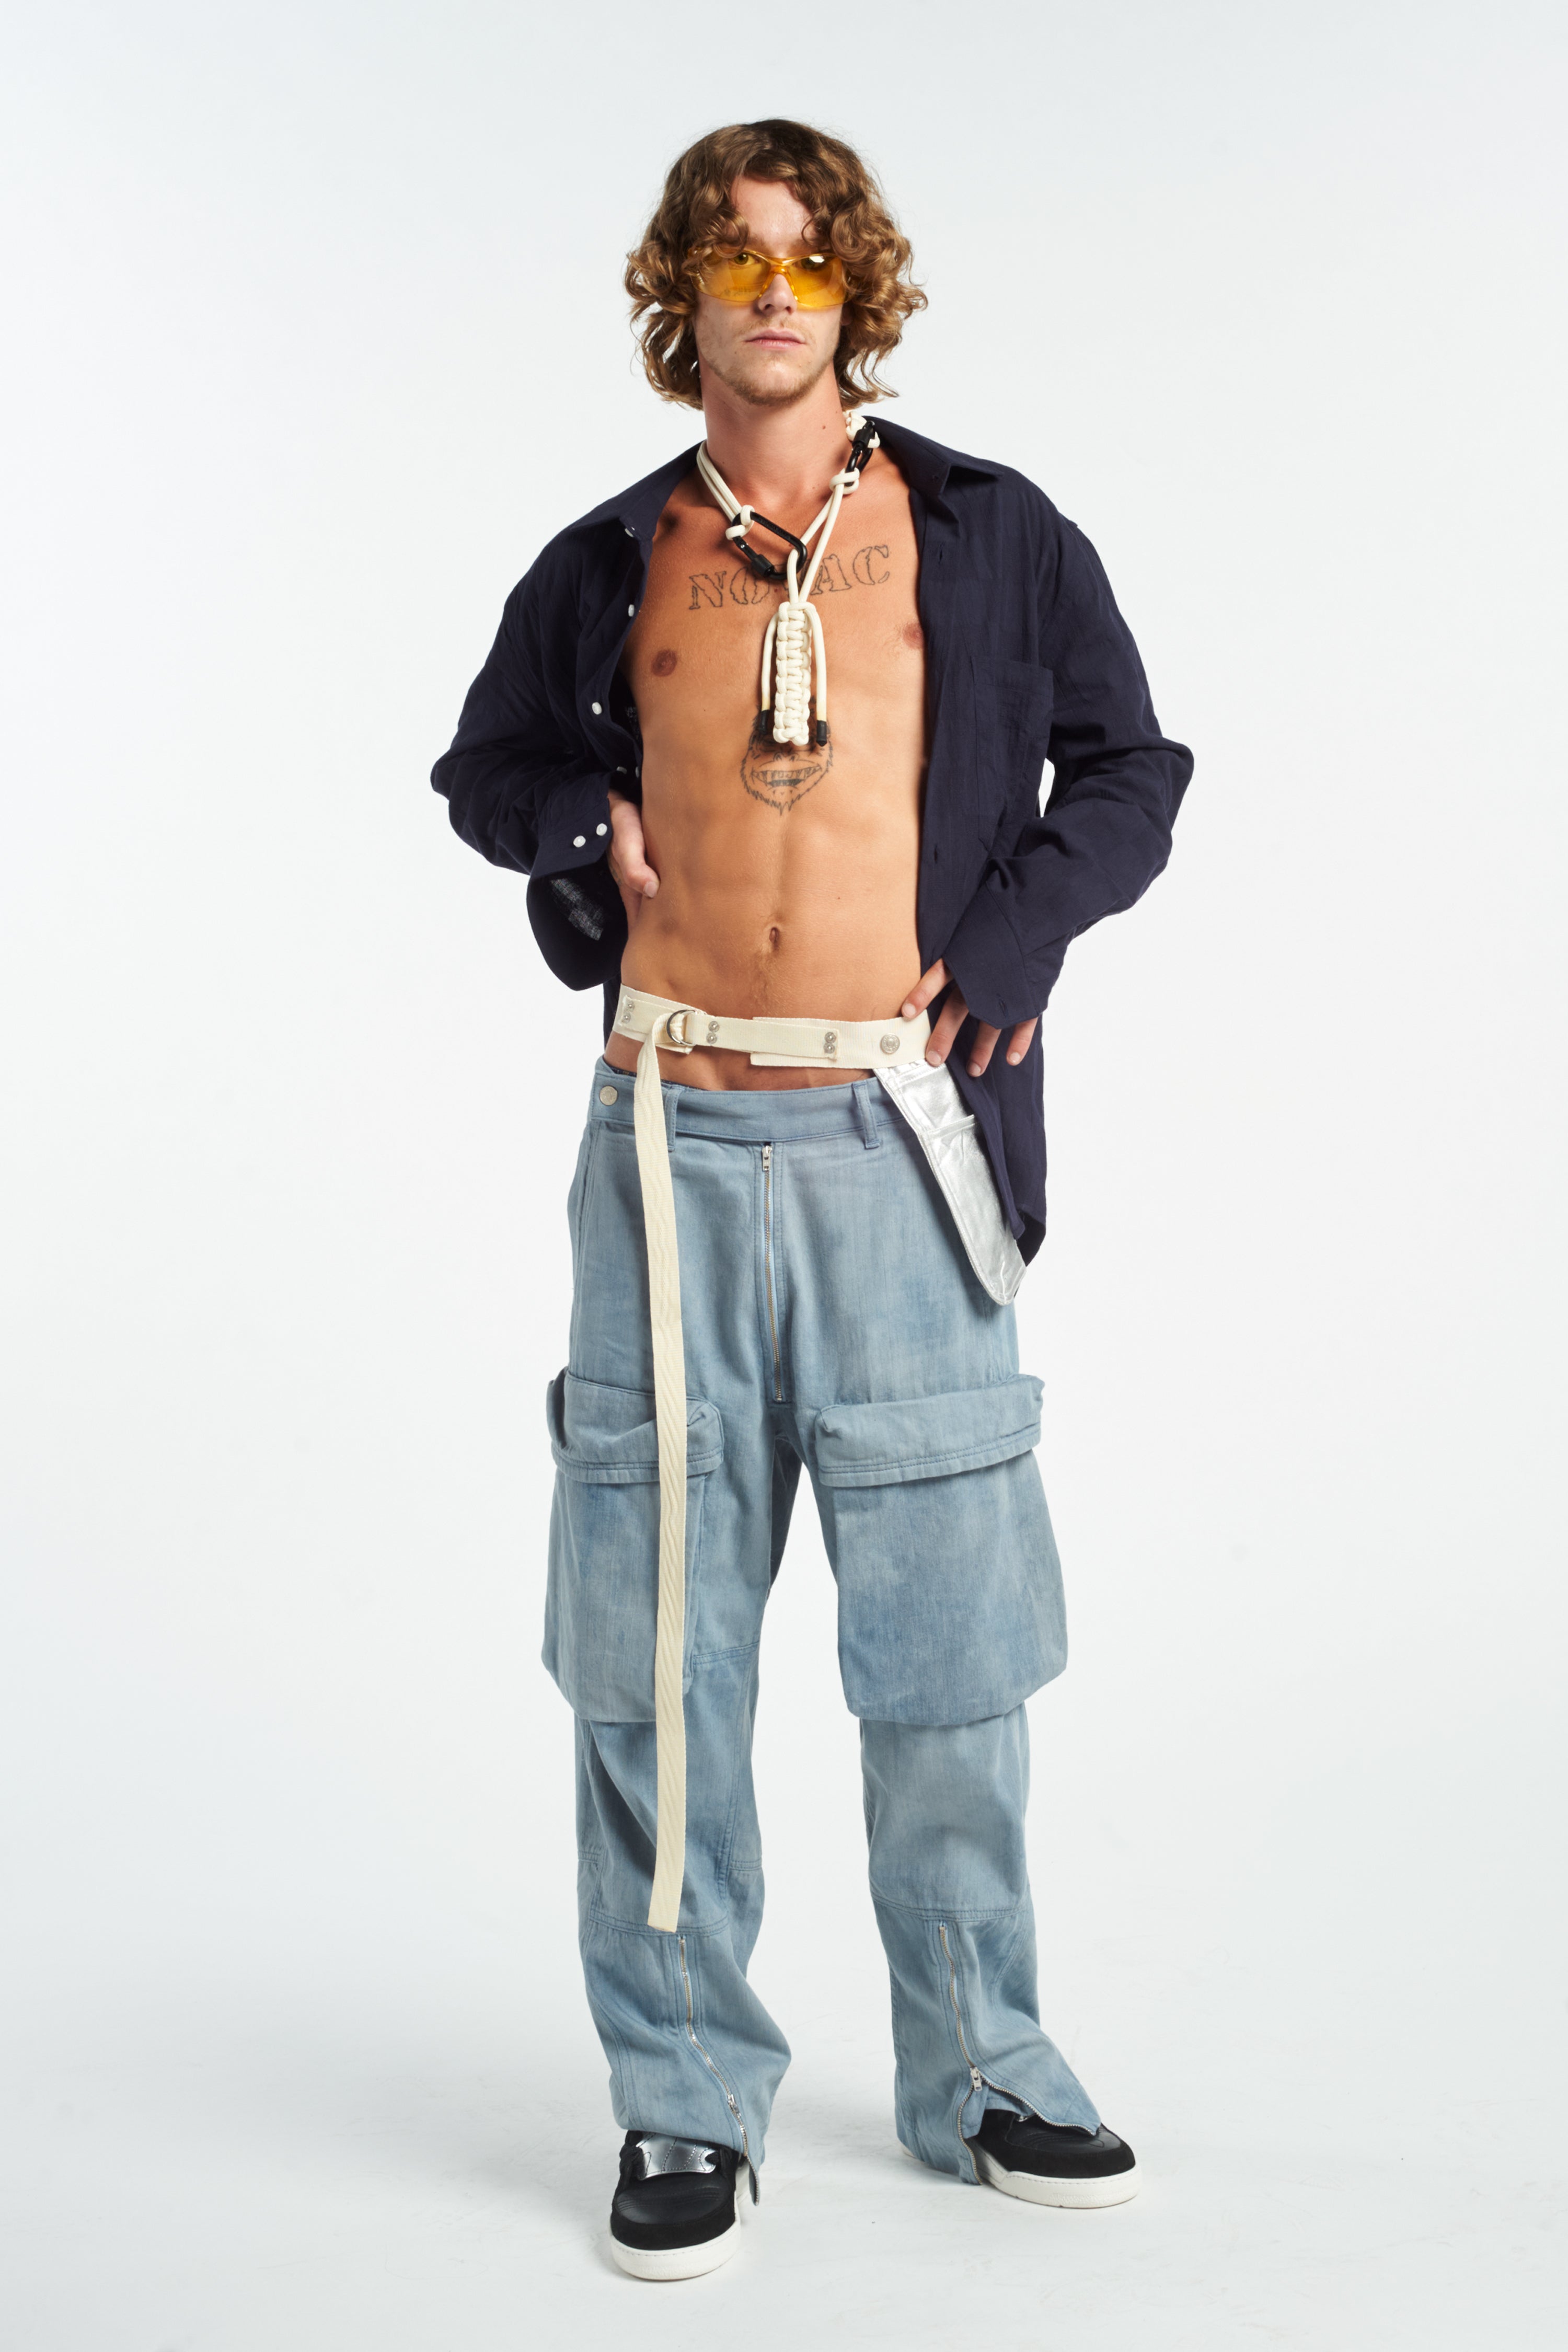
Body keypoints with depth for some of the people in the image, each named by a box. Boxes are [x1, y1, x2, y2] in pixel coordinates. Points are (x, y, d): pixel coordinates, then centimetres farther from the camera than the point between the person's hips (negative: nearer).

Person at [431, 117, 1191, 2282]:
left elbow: (1131, 771, 13)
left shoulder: (988, 536, 8)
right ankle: (689, 2103, 17)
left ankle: (978, 2075, 24)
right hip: (675, 1144, 1)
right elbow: (486, 769, 26)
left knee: (948, 1638, 6)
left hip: (900, 1143, -1)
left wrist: (1009, 942, -1)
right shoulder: (609, 565, 11)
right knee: (659, 1646, 3)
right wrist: (585, 841, 6)